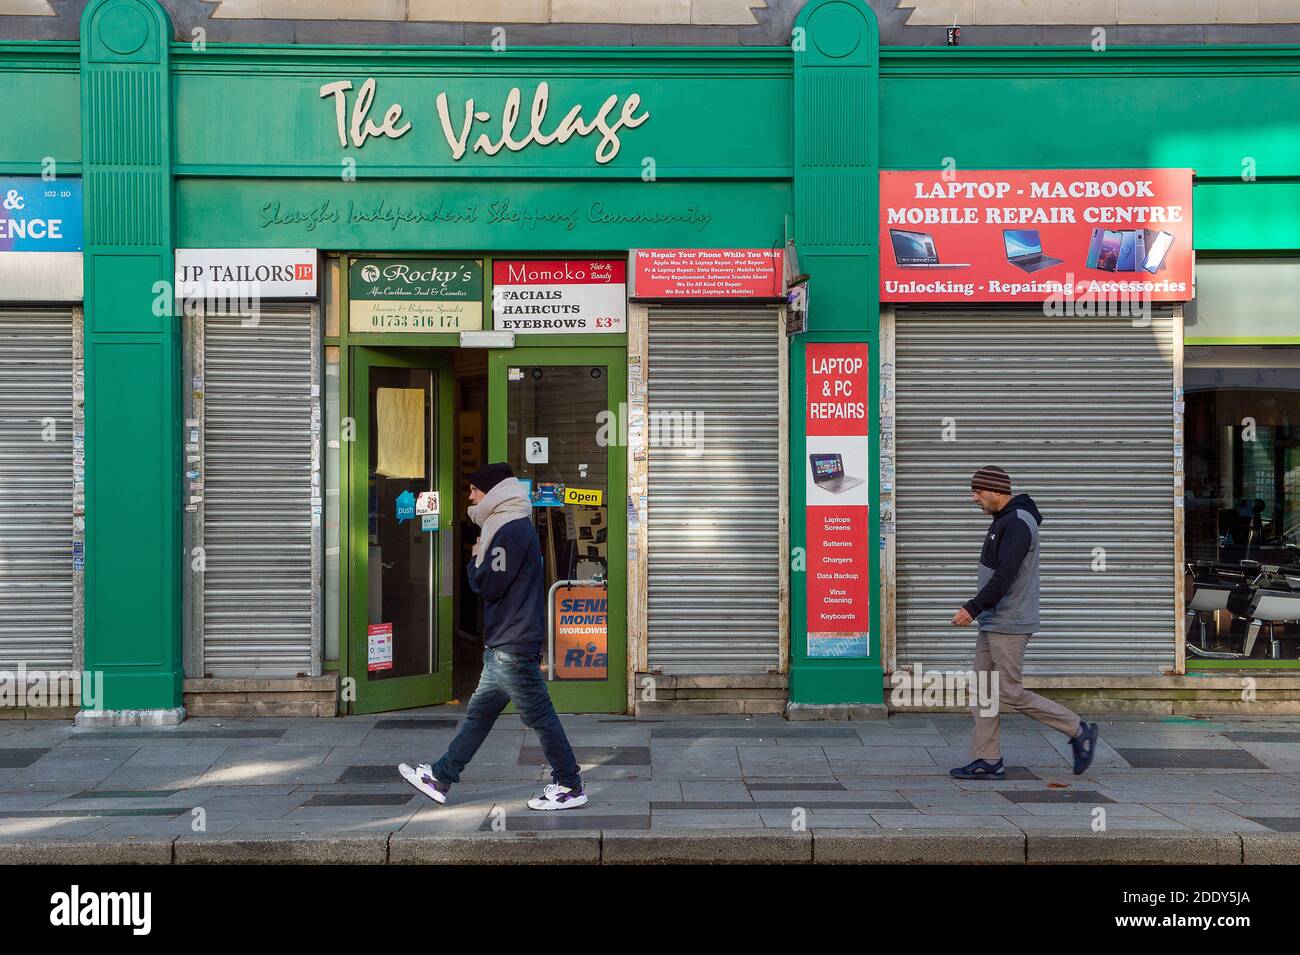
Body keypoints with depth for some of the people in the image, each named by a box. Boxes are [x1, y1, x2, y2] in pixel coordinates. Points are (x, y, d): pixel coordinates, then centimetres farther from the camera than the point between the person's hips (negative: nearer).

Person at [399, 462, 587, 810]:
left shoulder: (513, 530, -16)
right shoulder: (505, 528, 17)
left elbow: (488, 584, -18)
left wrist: (476, 560, -1)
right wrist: (480, 563, 4)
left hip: (514, 647, -10)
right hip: (502, 645, 10)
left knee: (540, 717, -1)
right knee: (478, 713, 15)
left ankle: (570, 788, 8)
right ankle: (440, 778, 22)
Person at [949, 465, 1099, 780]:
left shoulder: (1017, 524, -17)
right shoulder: (1002, 521, 15)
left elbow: (1004, 576, -25)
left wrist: (973, 608, -25)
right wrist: (979, 610, 18)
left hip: (1009, 625, -10)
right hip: (991, 623, 10)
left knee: (1011, 694, -5)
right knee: (983, 692, 8)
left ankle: (1079, 731, 8)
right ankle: (988, 761, 11)